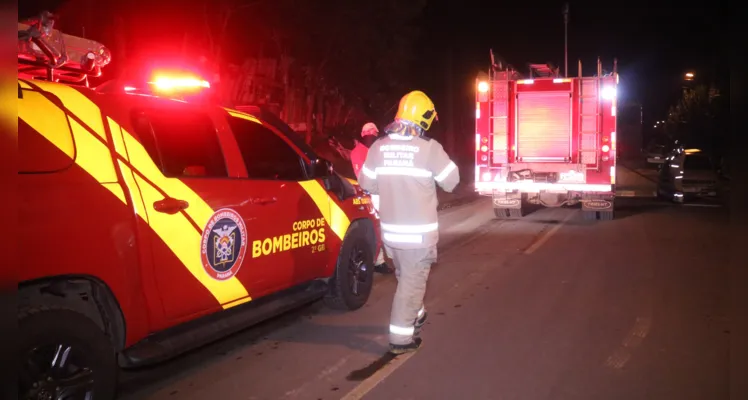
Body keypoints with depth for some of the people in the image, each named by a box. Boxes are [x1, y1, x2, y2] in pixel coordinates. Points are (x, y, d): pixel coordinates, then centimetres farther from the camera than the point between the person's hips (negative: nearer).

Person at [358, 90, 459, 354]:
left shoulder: (378, 147, 0)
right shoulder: (429, 148, -13)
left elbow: (367, 183, 9)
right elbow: (451, 181, -4)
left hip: (390, 229, 5)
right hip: (419, 231, -5)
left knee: (405, 277, 24)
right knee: (412, 282, 4)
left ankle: (415, 316, 43)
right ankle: (401, 338, 6)